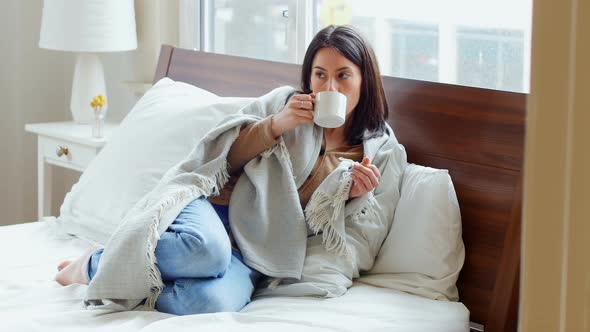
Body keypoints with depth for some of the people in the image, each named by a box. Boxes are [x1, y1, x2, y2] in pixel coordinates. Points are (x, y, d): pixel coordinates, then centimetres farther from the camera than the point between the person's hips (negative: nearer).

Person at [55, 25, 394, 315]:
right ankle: (97, 262, -14)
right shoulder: (288, 104, 6)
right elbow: (228, 158, 4)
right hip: (214, 208, 0)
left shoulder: (369, 154, 10)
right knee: (206, 249, -40)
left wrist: (349, 195, -9)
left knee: (213, 302, -36)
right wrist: (277, 124, -11)